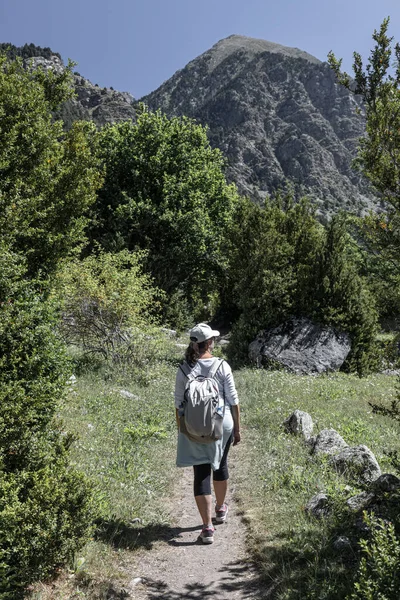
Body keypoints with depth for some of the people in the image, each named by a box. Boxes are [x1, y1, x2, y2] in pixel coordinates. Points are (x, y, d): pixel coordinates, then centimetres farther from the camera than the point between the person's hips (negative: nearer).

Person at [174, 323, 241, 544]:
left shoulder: (184, 370, -6)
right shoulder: (222, 366, -10)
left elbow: (179, 405, -1)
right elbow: (233, 401, -6)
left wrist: (181, 431, 12)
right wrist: (237, 428, 5)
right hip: (222, 426, 1)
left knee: (201, 475, 6)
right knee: (220, 466, 23)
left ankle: (208, 527, 4)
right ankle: (220, 509, 44)